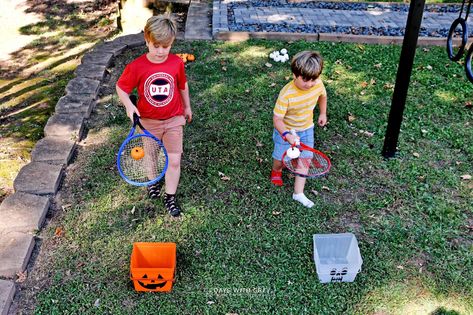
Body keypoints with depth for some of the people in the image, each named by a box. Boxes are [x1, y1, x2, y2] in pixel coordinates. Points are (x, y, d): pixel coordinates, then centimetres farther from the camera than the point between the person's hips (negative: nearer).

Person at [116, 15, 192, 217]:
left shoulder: (177, 63, -11)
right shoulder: (136, 67, -17)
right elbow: (121, 88, -5)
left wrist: (187, 107, 18)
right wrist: (129, 105, -24)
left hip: (173, 120, 0)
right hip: (149, 121, 0)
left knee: (174, 160, -1)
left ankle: (170, 197, 18)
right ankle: (154, 180, 49)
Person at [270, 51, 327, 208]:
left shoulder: (318, 84, -20)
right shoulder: (286, 95, -36)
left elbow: (322, 96, 6)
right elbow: (277, 119, -32)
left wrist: (323, 113, 13)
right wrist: (287, 135, -46)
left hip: (306, 129, 4)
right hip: (286, 130, -4)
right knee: (280, 159, 11)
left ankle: (298, 193, 18)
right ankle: (276, 171, 49)